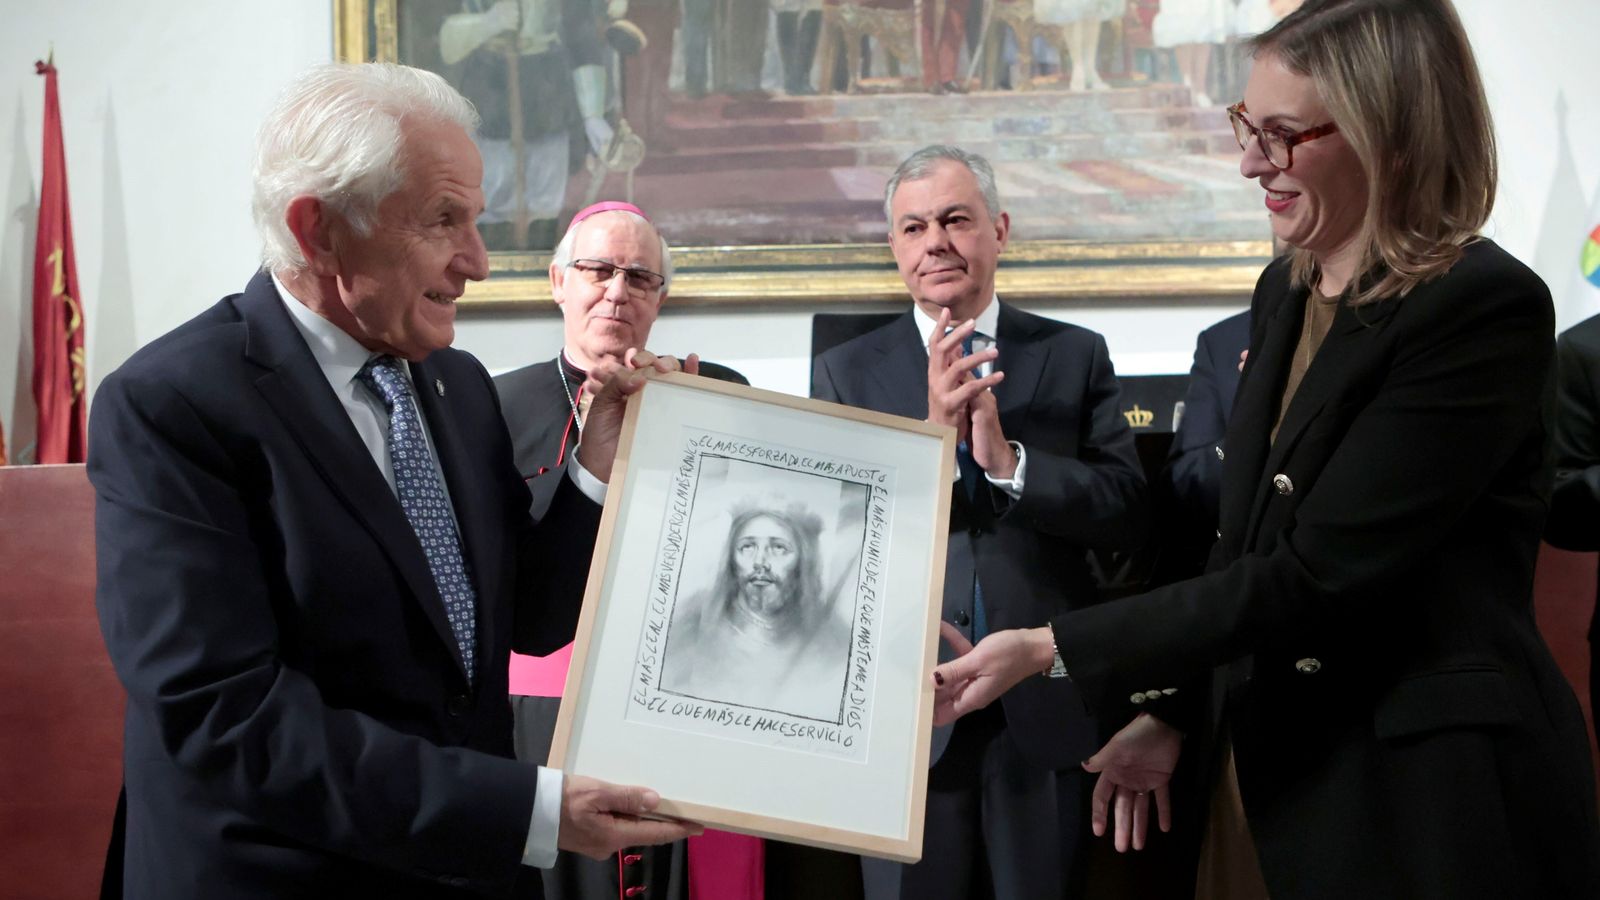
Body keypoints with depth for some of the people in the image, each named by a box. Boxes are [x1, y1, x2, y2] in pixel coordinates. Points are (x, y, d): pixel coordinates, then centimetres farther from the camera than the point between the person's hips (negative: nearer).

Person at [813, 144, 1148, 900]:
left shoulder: (1075, 356, 4)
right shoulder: (845, 372, 4)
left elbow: (1125, 516, -4)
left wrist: (1009, 459, -18)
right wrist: (930, 433, -19)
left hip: (1041, 702, 0)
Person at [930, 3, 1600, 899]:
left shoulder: (1486, 310, -18)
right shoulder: (1286, 292, 7)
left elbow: (1314, 574, -22)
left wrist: (1051, 649, -21)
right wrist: (1168, 708, 10)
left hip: (1441, 794, -7)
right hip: (1286, 766, 7)